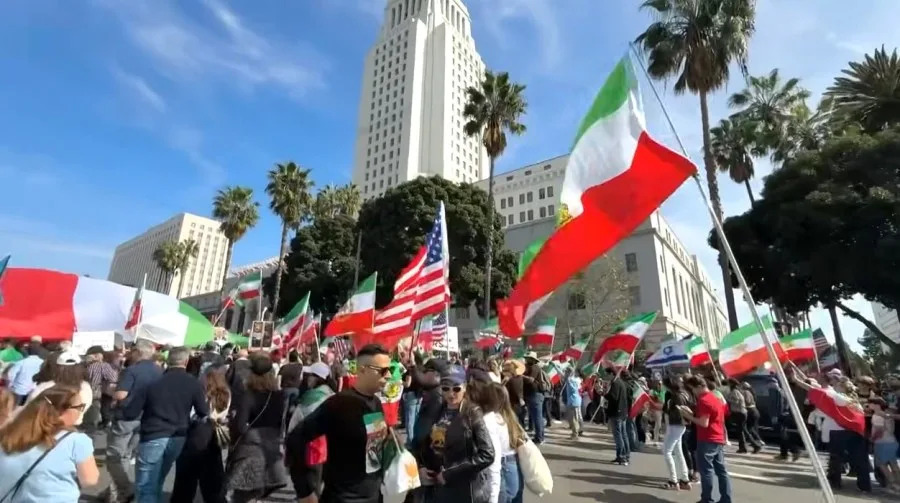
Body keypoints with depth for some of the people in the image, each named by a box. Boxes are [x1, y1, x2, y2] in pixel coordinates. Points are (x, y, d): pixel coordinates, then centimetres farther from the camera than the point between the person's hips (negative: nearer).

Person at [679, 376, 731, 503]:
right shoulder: (715, 398, 13)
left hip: (707, 440, -9)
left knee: (706, 471, -1)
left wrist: (688, 416, -12)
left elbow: (704, 423, -22)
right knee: (721, 470, 11)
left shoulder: (703, 400, -17)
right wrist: (692, 413, 10)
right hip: (718, 439, 9)